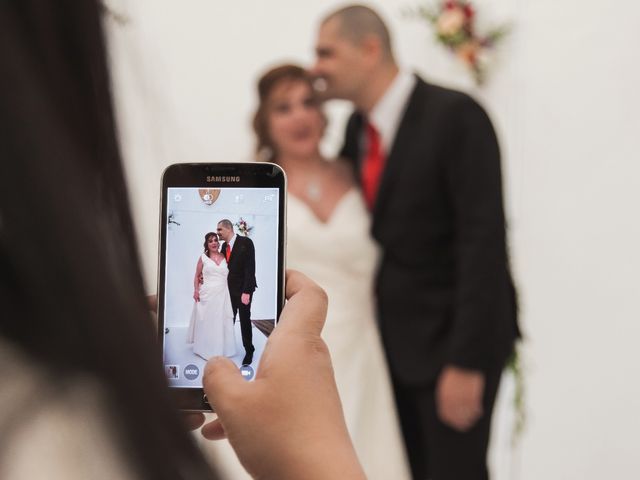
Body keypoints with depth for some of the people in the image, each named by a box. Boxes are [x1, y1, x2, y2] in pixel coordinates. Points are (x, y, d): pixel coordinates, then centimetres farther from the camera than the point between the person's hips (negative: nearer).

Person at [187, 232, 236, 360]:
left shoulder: (224, 257, 8)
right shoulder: (203, 258, 3)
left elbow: (230, 274, 12)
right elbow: (197, 276, 7)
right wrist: (196, 290, -5)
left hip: (222, 294, 2)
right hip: (207, 294, -2)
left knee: (221, 321, 6)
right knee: (206, 321, 4)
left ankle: (220, 348, 17)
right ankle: (205, 349, 15)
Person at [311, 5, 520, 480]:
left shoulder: (455, 116, -17)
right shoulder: (358, 126, 4)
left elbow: (484, 240, -21)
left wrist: (466, 361, -23)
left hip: (453, 336, -6)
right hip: (393, 335, 7)